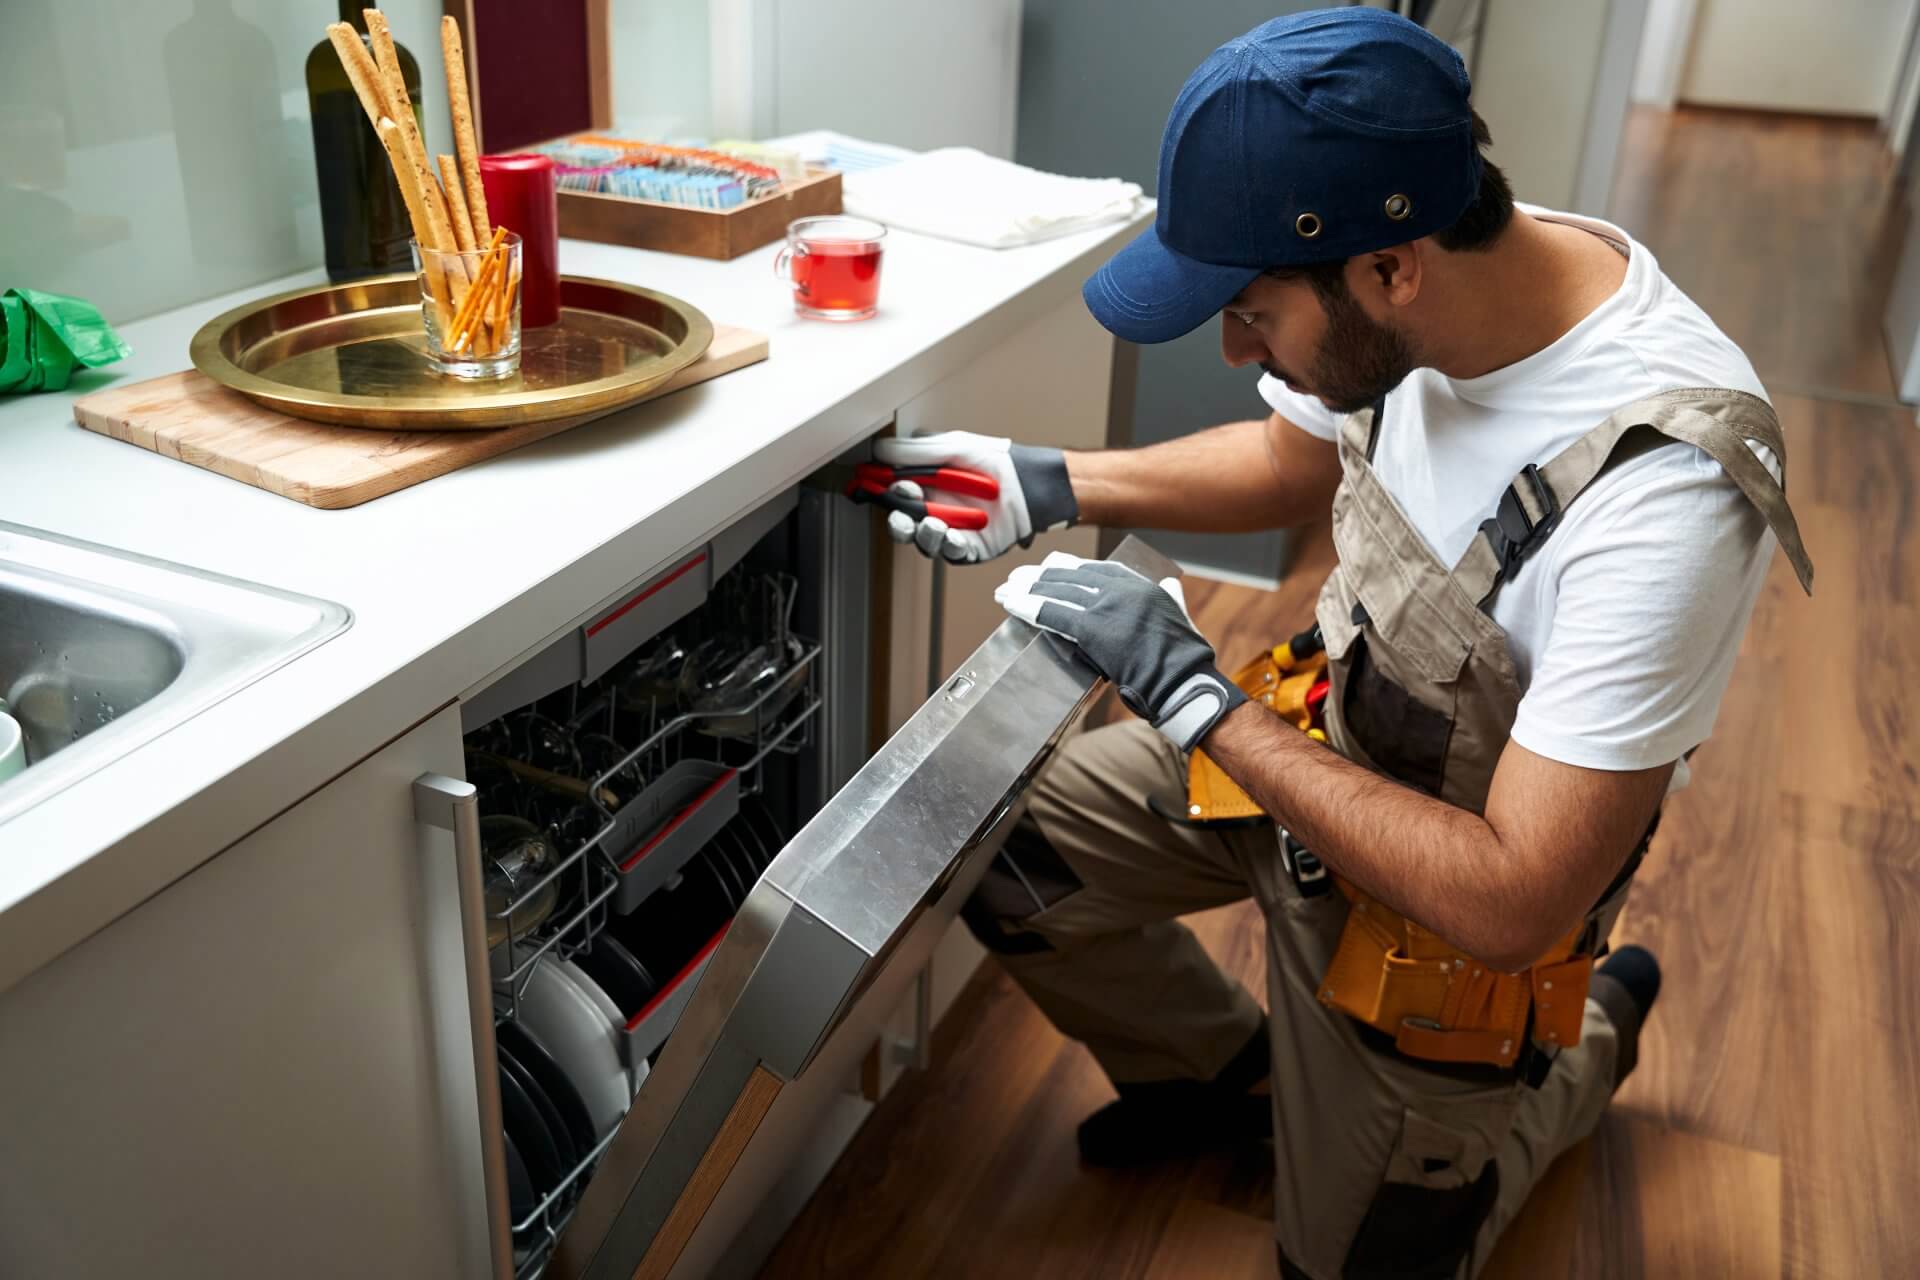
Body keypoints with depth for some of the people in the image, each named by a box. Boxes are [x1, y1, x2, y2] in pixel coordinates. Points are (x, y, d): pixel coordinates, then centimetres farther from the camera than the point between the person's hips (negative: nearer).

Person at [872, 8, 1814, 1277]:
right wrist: (1053, 482, -6)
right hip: (1316, 738, 6)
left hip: (1445, 894, -5)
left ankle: (1593, 1030, 38)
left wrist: (1192, 695, -31)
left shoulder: (1666, 492, -38)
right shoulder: (1445, 278, -17)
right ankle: (1230, 1074, 25)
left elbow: (1510, 903, -34)